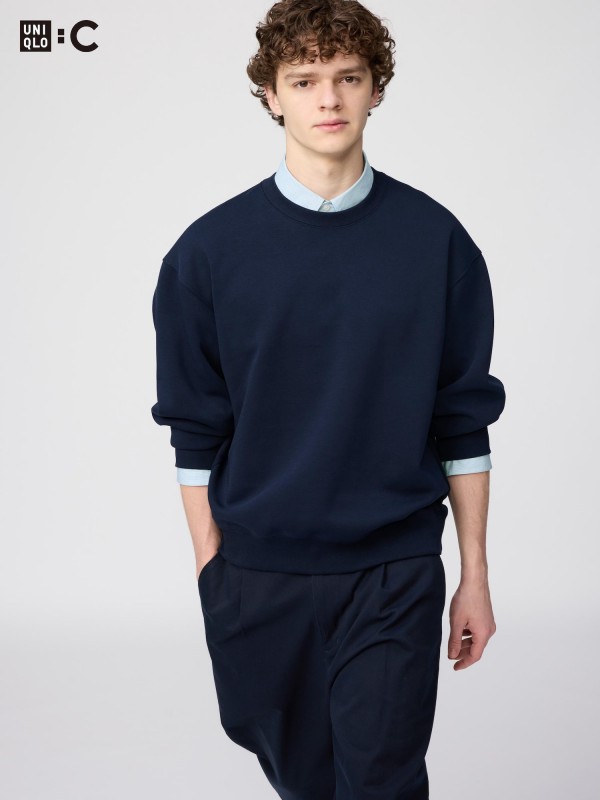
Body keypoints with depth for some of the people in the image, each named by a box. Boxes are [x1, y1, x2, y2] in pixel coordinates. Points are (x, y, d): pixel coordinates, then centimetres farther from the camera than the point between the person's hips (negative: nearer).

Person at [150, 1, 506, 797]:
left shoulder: (435, 239, -2)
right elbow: (197, 431, 2)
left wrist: (475, 573, 3)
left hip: (394, 574, -1)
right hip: (258, 575, 1)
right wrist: (210, 569, 1)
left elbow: (464, 419, 2)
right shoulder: (210, 249, -2)